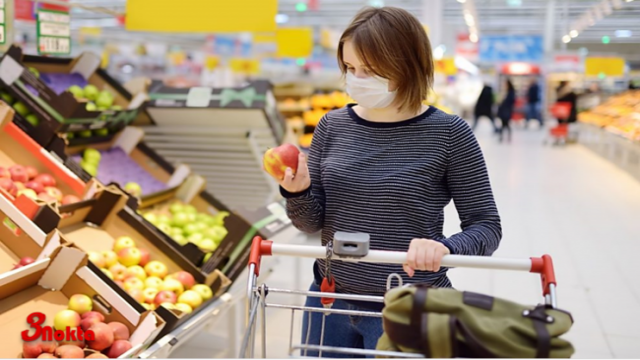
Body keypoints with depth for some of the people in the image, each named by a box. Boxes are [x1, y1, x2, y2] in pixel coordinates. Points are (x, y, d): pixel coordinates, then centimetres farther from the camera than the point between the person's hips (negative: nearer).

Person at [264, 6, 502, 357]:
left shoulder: (448, 133, -12)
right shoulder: (332, 125, -2)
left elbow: (486, 227, -8)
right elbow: (313, 222, 1)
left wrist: (444, 247, -27)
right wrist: (297, 192, -20)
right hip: (330, 301, 4)